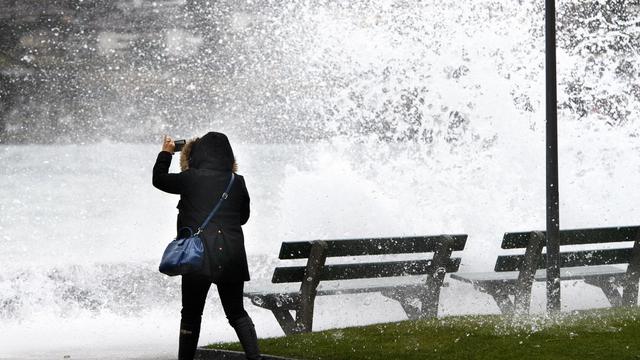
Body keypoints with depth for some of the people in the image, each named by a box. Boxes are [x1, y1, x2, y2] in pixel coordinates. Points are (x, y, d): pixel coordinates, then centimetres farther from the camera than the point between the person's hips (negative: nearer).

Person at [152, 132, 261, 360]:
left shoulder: (191, 179, -5)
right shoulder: (237, 182, 3)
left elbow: (159, 179, 13)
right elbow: (244, 216, 17)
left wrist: (166, 153, 28)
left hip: (199, 255, -3)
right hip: (232, 256, 3)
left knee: (191, 314, 9)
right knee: (237, 313, 13)